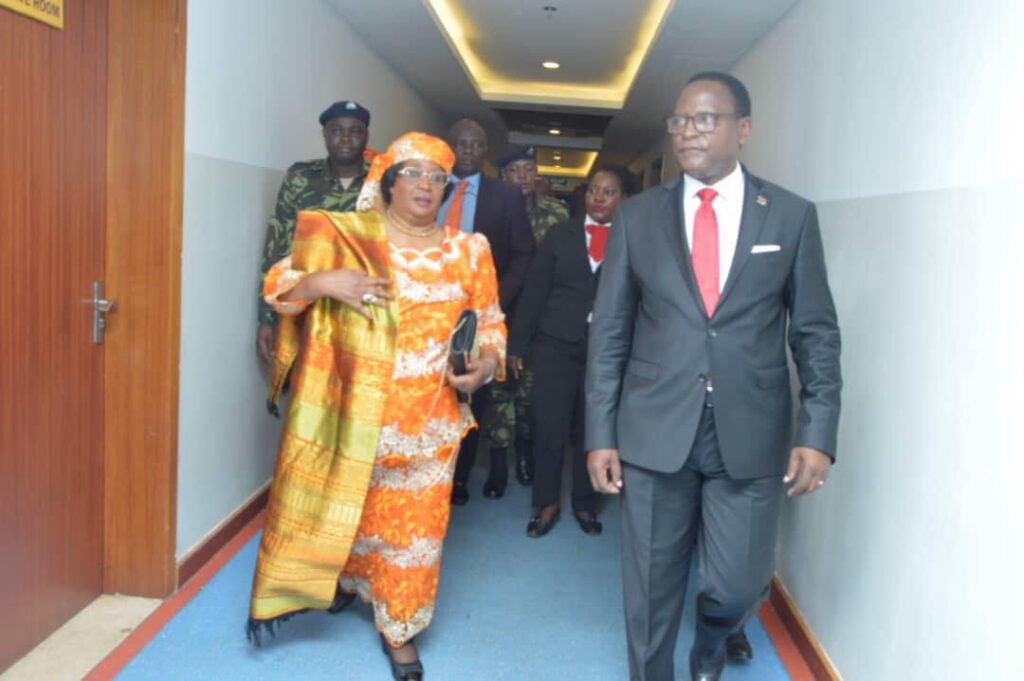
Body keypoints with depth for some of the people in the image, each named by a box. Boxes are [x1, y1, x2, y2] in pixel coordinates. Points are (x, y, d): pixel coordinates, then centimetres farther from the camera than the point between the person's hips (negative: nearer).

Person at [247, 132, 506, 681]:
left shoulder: (467, 251, 3)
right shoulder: (344, 235, -3)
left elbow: (490, 322, 8)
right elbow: (279, 285, -4)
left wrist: (487, 362, -12)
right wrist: (323, 281, -23)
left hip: (426, 420, 1)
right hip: (347, 408, -1)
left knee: (412, 523, 10)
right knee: (339, 506, 14)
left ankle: (398, 628, 31)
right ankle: (343, 577, 45)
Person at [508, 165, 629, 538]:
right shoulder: (561, 234, 8)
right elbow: (534, 290, 5)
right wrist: (518, 343, 2)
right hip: (557, 343, 1)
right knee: (550, 428, 0)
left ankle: (585, 503, 27)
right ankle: (546, 503, 20)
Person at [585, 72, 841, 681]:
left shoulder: (792, 215, 2)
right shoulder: (638, 216, 3)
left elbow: (817, 334, 3)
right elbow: (609, 333, 3)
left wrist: (819, 433, -5)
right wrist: (600, 434, 0)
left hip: (751, 435, 0)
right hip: (655, 431, 1)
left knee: (738, 586, 7)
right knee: (651, 589, 10)